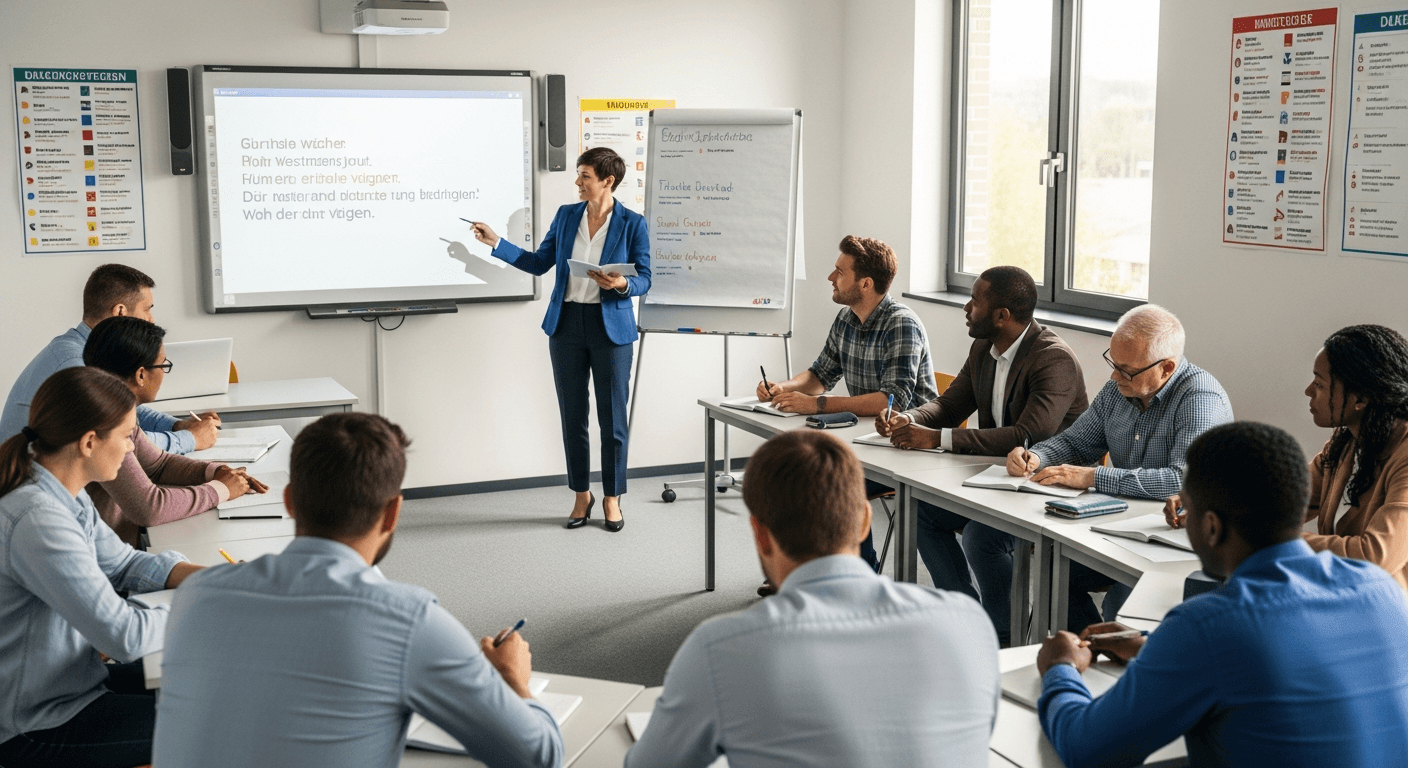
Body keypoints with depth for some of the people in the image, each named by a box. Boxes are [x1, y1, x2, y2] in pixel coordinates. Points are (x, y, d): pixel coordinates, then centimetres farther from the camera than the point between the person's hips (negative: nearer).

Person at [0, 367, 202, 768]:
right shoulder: (39, 521, -30)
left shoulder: (64, 494, 0)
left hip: (66, 684, 10)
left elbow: (122, 563, 13)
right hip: (35, 730, -10)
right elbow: (123, 635, -30)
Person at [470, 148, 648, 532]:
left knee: (612, 417, 3)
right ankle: (582, 495, 23)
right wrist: (496, 242, 5)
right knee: (572, 415, 9)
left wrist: (621, 284, -23)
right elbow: (539, 263, 11)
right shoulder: (566, 215, 6)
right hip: (567, 325, 4)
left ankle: (612, 498, 18)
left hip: (611, 327, -3)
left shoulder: (632, 223, -5)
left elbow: (644, 280, -3)